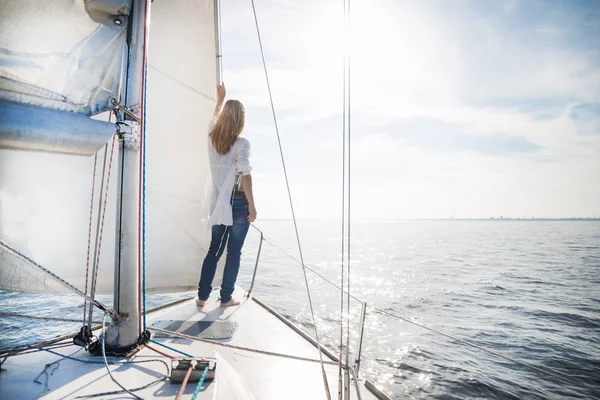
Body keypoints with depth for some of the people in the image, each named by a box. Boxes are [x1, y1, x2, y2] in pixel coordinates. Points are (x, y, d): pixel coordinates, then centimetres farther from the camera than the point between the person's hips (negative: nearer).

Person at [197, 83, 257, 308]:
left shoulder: (212, 138, 7)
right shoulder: (241, 144, -10)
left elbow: (215, 117, 28)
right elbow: (245, 175, -18)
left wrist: (220, 98, 43)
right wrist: (252, 205, -15)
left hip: (219, 202, 6)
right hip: (238, 201, -5)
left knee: (214, 249, 15)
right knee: (234, 252, 5)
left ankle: (202, 296, 19)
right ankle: (226, 298, 13)